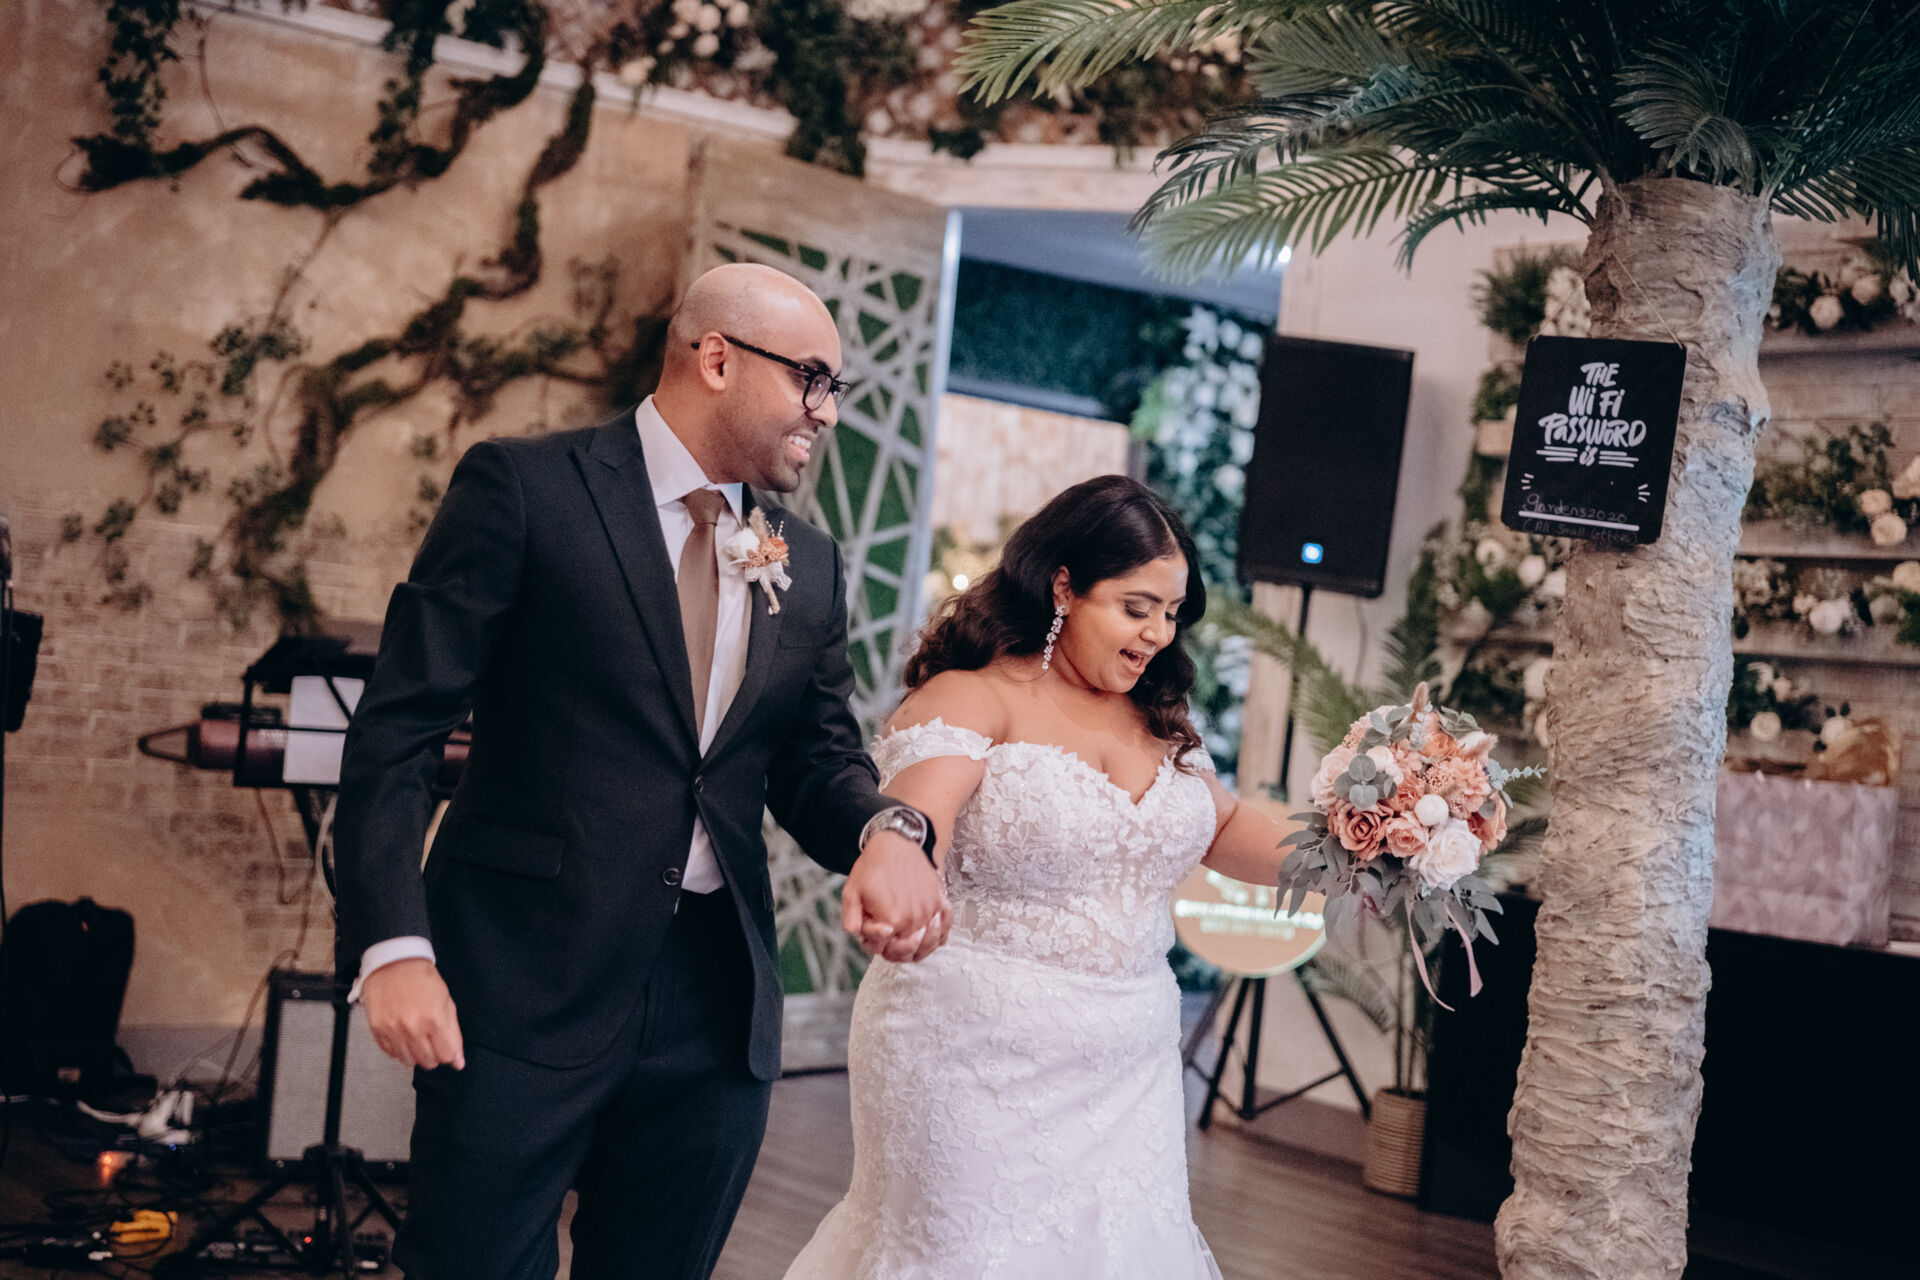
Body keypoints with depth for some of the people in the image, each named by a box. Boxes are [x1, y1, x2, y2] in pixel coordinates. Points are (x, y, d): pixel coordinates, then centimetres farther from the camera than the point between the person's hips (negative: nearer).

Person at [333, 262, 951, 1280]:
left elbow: (816, 759, 13)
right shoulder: (525, 488, -6)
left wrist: (889, 833, -10)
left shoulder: (807, 567, 12)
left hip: (718, 1005, 6)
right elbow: (398, 728, -9)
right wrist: (394, 947, -18)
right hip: (523, 988, -5)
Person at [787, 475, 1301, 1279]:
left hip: (1124, 1070, 6)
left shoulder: (1160, 721, 10)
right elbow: (911, 826, -26)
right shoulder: (970, 699, -11)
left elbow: (1223, 830, 22)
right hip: (980, 1062, -6)